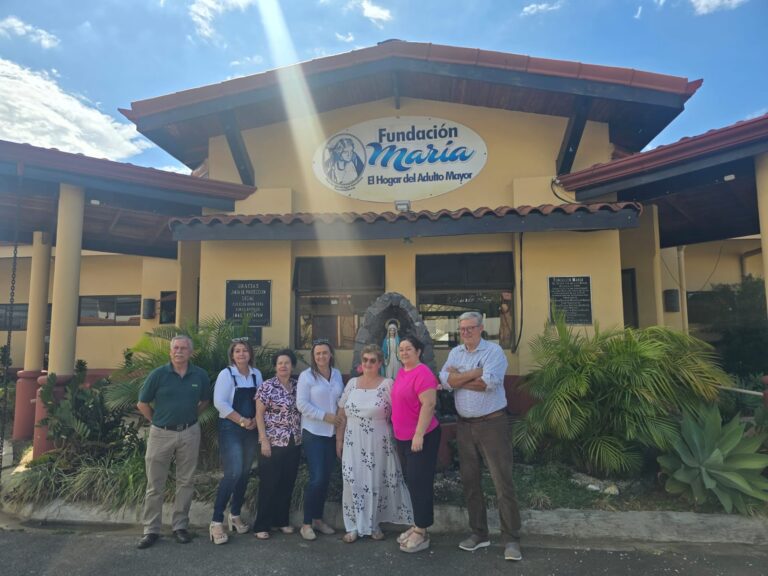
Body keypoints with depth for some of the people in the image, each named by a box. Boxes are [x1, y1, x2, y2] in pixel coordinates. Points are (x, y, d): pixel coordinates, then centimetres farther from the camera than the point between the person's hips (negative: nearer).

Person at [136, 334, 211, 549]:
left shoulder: (200, 376, -2)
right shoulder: (158, 374, -8)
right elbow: (142, 404, 2)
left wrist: (190, 417, 7)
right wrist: (156, 421, 3)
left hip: (189, 433, 2)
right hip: (161, 434, -1)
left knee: (185, 482, 10)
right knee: (155, 484, 7)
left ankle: (180, 526, 23)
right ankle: (151, 529, 19)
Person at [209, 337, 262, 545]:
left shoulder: (256, 374, 7)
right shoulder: (226, 374, -7)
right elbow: (219, 402, -14)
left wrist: (255, 420, -6)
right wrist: (242, 421, -16)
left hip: (251, 429, 5)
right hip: (230, 429, -5)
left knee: (245, 473, 9)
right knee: (234, 472, -13)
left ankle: (235, 514, 26)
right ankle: (216, 522, -2)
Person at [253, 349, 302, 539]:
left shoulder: (298, 386, 6)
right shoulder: (267, 386, -7)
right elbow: (259, 414, -7)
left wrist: (303, 437, 8)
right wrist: (264, 440, -13)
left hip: (294, 443, 5)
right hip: (273, 443, -4)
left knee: (288, 484, 12)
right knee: (269, 484, 2)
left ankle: (282, 520, 27)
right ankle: (262, 525, 14)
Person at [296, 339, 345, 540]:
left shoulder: (337, 374, 7)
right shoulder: (306, 376, -9)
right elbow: (301, 404, -14)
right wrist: (325, 416, -17)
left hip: (332, 432, 5)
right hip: (313, 433, -5)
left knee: (326, 478, 11)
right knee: (317, 479, -8)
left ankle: (318, 518, 27)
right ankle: (306, 523, 8)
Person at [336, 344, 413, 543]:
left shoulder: (387, 384, -5)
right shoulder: (352, 383, 6)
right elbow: (342, 415, 10)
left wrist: (396, 439, -9)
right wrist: (339, 440, 8)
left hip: (378, 444, -2)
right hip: (353, 444, 3)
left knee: (377, 483, 7)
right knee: (353, 483, 3)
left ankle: (374, 525, 25)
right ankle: (354, 526, 17)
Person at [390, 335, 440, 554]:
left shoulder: (422, 373, -17)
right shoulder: (401, 372, 10)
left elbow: (428, 405, -23)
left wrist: (419, 434, -25)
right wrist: (399, 431, 20)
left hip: (421, 437, -9)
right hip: (403, 437, 9)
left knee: (420, 483, -1)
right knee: (411, 482, 16)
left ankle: (422, 533, 10)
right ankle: (417, 525, 29)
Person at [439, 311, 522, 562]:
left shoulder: (494, 351, -8)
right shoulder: (455, 353, 7)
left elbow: (489, 383, -22)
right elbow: (445, 380, -9)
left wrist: (459, 378, -11)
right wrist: (476, 372, -16)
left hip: (492, 423, -5)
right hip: (464, 425, 5)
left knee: (502, 481, -2)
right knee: (470, 481, 13)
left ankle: (511, 539, 9)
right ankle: (479, 533, 27)